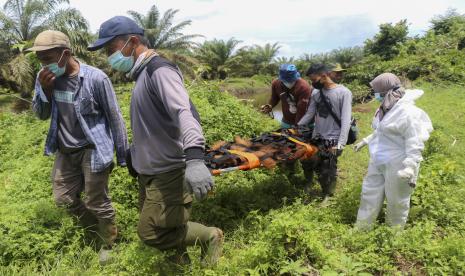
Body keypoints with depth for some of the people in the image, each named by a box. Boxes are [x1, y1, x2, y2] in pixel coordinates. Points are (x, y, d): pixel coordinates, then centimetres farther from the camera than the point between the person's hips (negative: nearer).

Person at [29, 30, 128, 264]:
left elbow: (115, 118, -12)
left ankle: (109, 242, 33)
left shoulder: (95, 78, -19)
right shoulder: (45, 77, -3)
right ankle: (97, 227, 43)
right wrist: (45, 89, -14)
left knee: (97, 202, 6)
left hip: (93, 150, -6)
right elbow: (41, 114, 7)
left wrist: (123, 156, -8)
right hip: (65, 151, 6)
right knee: (64, 198, 18)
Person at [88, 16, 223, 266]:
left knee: (152, 233, -5)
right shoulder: (143, 75, 12)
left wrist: (194, 158, -51)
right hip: (149, 169, 9)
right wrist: (133, 152, 28)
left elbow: (184, 112, -36)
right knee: (155, 225, 17)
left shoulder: (159, 70, -18)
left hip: (167, 171, -9)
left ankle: (210, 236, 13)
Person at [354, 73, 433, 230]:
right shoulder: (386, 108, 7)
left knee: (396, 202, 11)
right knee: (369, 195, 16)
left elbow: (415, 144, -25)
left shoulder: (408, 112, -22)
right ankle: (361, 229, 29)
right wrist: (365, 141, 25)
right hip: (377, 163, 9)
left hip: (397, 165, -9)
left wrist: (411, 167, -32)